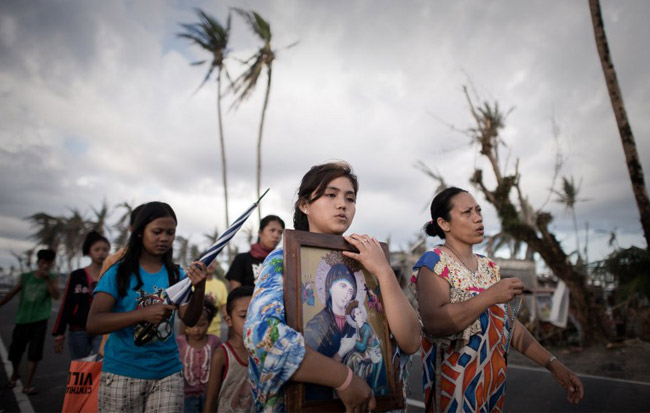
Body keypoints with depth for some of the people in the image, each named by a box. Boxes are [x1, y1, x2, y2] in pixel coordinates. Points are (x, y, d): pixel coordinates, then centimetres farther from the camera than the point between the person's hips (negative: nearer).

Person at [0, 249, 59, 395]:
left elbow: (56, 295, -19)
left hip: (40, 320, -2)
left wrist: (47, 278, -28)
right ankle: (15, 373, 41)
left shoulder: (52, 278, -4)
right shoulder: (25, 277, 1)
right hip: (22, 320, 2)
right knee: (14, 352, 10)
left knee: (34, 353, -4)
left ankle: (27, 384, 8)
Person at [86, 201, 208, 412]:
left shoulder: (177, 274, 0)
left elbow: (189, 320, -8)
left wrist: (199, 288, -27)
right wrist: (143, 314, -28)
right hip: (122, 374, -2)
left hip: (168, 374, 2)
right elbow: (92, 324, -15)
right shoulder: (118, 272, -7)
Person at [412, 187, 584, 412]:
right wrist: (490, 296, -26)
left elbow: (510, 324, 11)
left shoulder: (488, 266, 8)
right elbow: (433, 323, -27)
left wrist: (553, 364, 3)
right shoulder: (434, 262, -14)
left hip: (494, 381, 7)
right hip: (454, 384, -6)